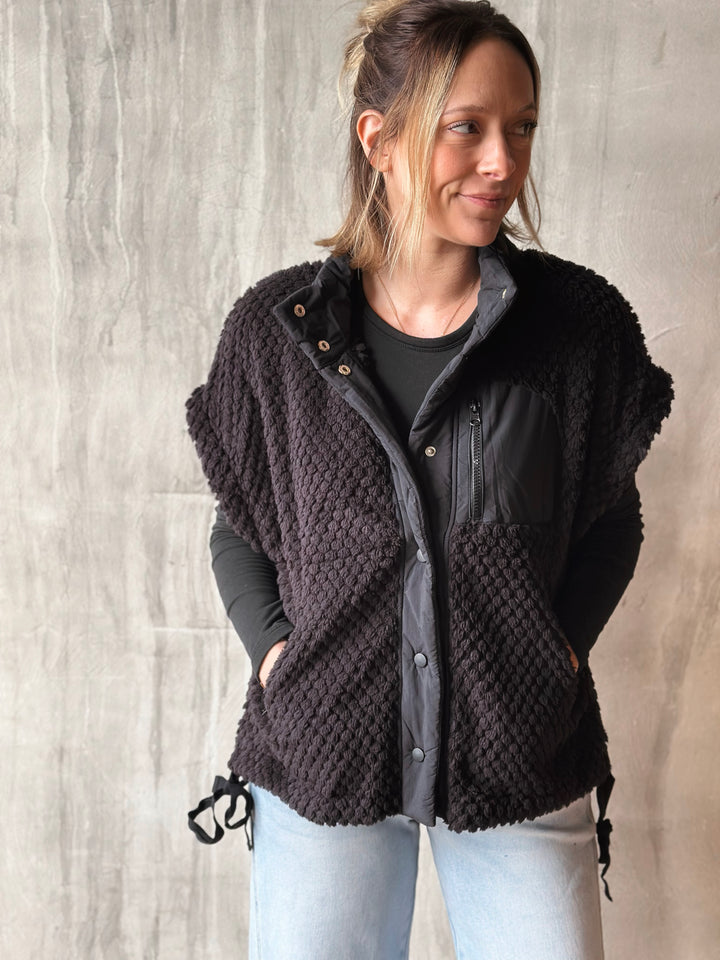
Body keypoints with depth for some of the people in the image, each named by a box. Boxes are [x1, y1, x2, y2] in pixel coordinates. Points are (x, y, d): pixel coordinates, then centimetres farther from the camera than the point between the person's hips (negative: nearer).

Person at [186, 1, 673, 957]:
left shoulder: (581, 321, -5)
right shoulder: (279, 325, -4)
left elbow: (612, 520, 6)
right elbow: (238, 529, 6)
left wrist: (560, 645, -7)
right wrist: (273, 648, -8)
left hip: (522, 754, 0)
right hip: (323, 746, 1)